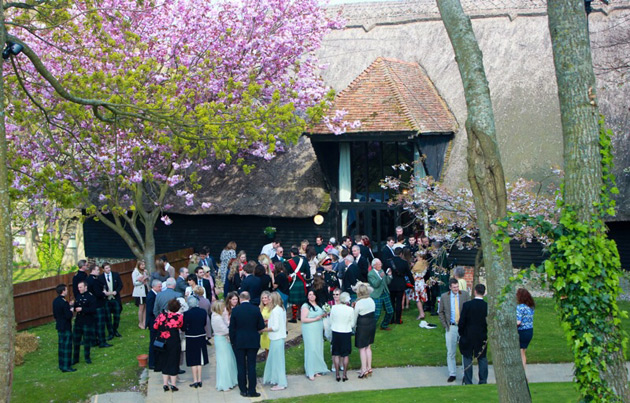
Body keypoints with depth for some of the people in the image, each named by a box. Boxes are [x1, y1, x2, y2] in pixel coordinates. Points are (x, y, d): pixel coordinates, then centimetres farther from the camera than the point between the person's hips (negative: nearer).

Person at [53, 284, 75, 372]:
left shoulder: (55, 301, 5)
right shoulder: (64, 303, -22)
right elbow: (69, 316, -23)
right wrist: (71, 311, -6)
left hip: (59, 326, 9)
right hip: (66, 327, -9)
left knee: (61, 345, 18)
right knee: (67, 346, -3)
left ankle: (61, 364, 27)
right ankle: (66, 367, -1)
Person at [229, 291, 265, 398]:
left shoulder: (235, 310, -8)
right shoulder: (256, 309, -7)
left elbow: (232, 328, -5)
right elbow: (261, 326, -3)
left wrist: (232, 340, 7)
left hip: (239, 342, -1)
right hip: (253, 342, 1)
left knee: (241, 366, 8)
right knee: (251, 366, 5)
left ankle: (243, 390, 12)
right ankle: (251, 390, 5)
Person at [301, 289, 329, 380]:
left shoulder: (318, 305, 11)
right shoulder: (305, 306, -9)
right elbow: (303, 319, -16)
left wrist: (324, 315, 3)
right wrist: (315, 319, -19)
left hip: (318, 331, 7)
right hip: (309, 331, -7)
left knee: (318, 350, 7)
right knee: (311, 350, -9)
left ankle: (317, 370, 15)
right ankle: (310, 373, -5)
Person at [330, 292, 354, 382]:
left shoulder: (334, 308, -8)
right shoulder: (350, 310, -14)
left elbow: (331, 322, 1)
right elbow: (352, 324, -5)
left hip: (335, 333, 2)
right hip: (346, 333, -2)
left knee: (336, 354, 11)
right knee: (345, 355, 10)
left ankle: (337, 375, 14)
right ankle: (345, 375, 14)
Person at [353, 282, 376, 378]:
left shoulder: (359, 303, -17)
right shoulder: (371, 300, 1)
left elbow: (355, 317, -9)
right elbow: (372, 312, 9)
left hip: (363, 326, -7)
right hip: (372, 323, 7)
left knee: (362, 348, 2)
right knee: (368, 347, 17)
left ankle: (364, 369, 2)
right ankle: (369, 368, 21)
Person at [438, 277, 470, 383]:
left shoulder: (465, 295, -1)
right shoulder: (444, 297, 1)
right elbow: (441, 312, 10)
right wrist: (445, 325, 2)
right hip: (451, 327, 0)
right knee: (450, 352, 3)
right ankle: (452, 374, 12)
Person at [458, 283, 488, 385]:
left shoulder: (467, 305, -13)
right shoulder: (487, 306, -8)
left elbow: (461, 322, -10)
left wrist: (461, 333, 6)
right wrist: (486, 334, 14)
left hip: (468, 336, -2)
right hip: (482, 337, 2)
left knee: (467, 359, 8)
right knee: (482, 358, 13)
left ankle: (468, 382, 10)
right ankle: (483, 381, 18)